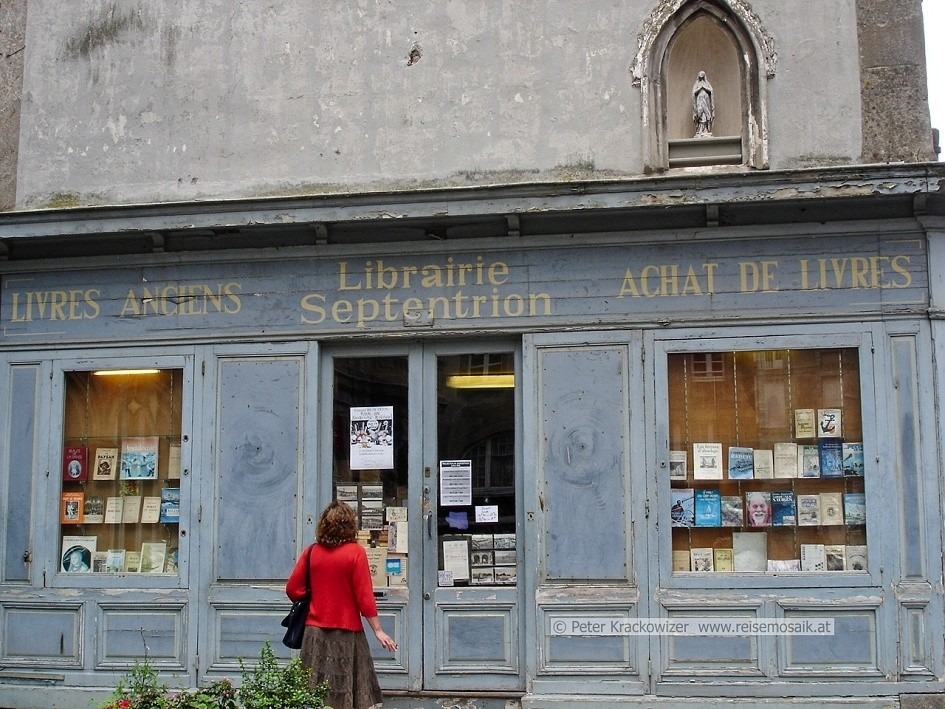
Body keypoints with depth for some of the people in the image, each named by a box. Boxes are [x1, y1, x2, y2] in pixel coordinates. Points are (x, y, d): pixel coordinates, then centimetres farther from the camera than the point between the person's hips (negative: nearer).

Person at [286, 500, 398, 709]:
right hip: (346, 633, -3)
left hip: (315, 631, 4)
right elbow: (364, 596, -11)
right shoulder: (355, 552, -9)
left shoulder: (312, 552, 1)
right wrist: (378, 630, -5)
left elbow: (293, 589, 3)